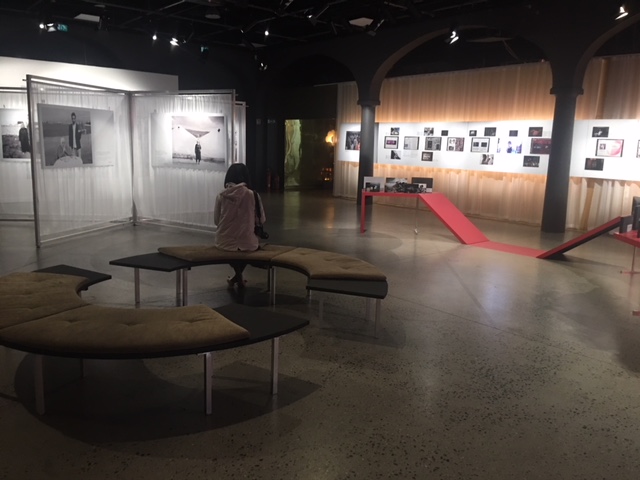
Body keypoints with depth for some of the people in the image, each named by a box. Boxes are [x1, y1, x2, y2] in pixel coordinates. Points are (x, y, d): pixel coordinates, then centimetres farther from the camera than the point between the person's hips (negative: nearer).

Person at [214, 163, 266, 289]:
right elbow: (262, 220, 2)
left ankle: (238, 275, 34)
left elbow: (216, 221, 4)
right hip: (246, 243, -1)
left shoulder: (221, 196, -6)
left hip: (224, 243, 2)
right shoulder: (252, 195, -10)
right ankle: (238, 276, 31)